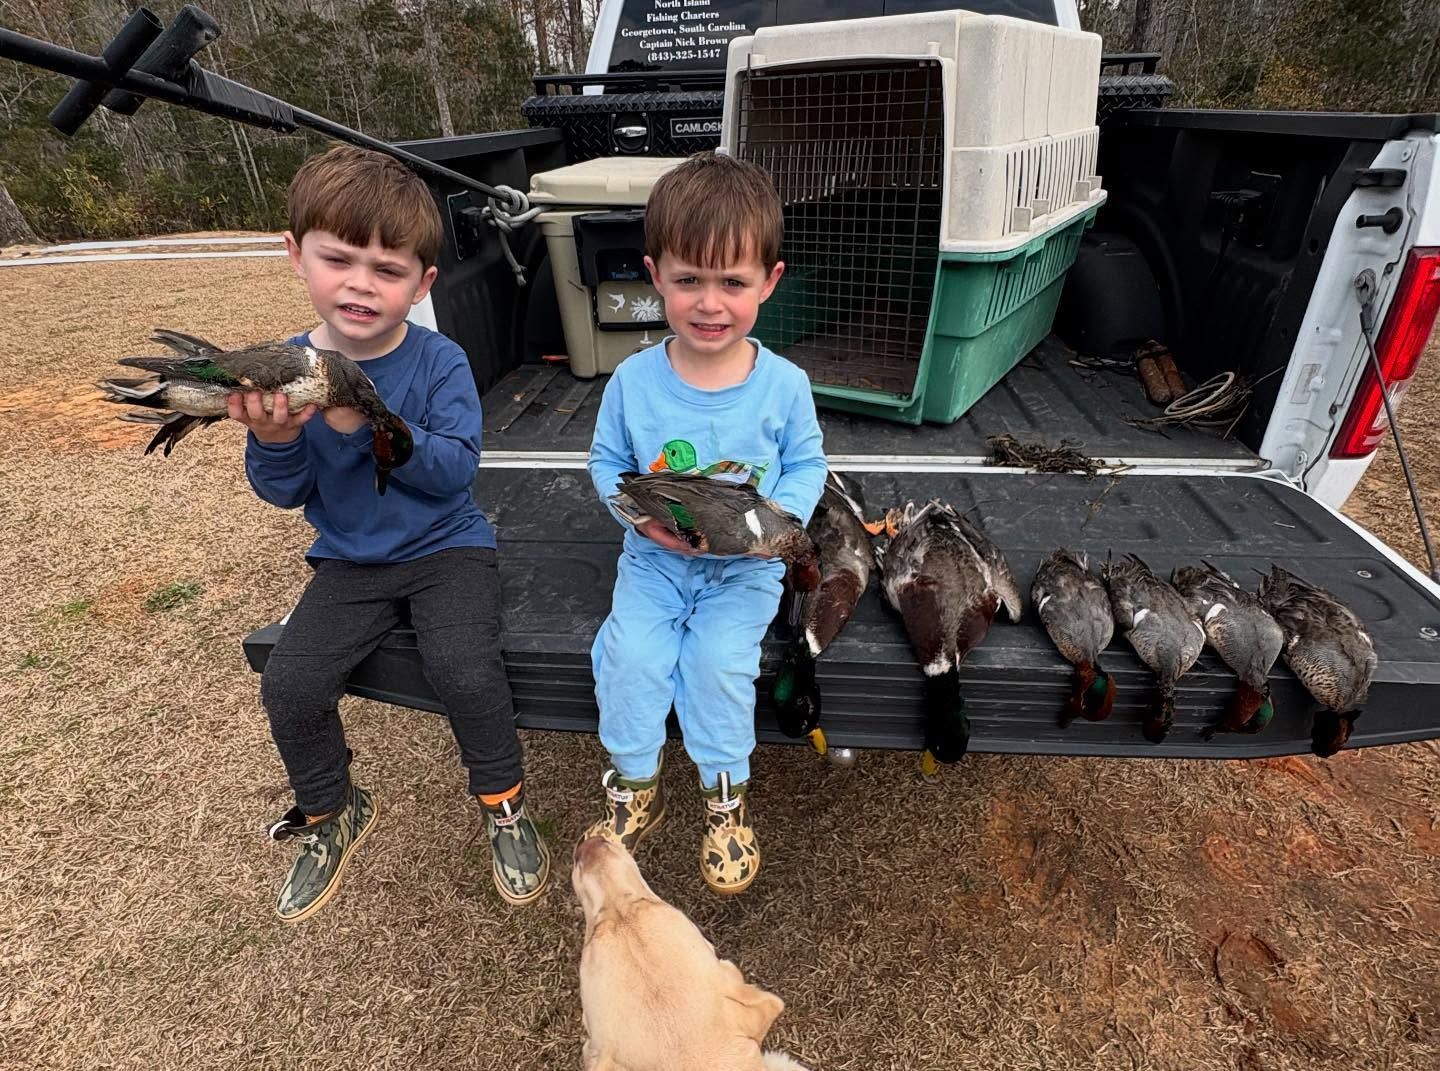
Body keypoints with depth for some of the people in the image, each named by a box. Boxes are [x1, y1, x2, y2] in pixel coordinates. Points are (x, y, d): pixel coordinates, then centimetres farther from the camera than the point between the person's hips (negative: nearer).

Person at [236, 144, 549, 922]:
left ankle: (504, 804, 7)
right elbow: (285, 492, -3)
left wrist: (368, 425, -33)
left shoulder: (440, 362, -12)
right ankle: (332, 814, 22)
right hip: (349, 561, 4)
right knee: (288, 686, -10)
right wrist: (273, 440, -24)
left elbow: (454, 468, -21)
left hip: (446, 546, -3)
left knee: (465, 671, -24)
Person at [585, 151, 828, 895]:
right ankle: (634, 785, 10)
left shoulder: (783, 385, -10)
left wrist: (780, 518, -19)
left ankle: (726, 793, 8)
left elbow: (806, 464, 2)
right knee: (630, 653, -17)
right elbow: (607, 461, 3)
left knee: (718, 659, -21)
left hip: (745, 568, -1)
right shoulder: (634, 379, -8)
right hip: (653, 559, 2)